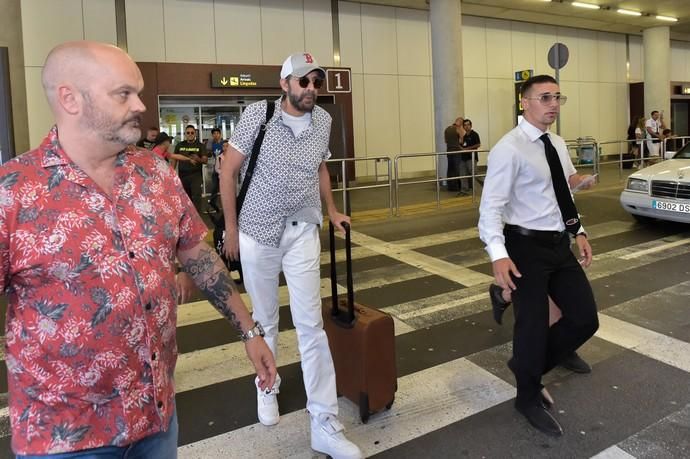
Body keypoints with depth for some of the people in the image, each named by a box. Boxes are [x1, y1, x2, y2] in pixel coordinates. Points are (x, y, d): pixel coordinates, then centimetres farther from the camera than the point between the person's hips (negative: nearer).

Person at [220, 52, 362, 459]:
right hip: (257, 232, -2)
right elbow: (229, 170, -5)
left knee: (311, 324, 0)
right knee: (264, 319, 13)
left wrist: (332, 211, 15)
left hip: (303, 232, 2)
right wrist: (231, 227, -6)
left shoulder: (323, 121, 2)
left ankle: (325, 425, 7)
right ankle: (267, 388, 40)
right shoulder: (257, 114, -9)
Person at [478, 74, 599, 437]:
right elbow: (491, 206, -21)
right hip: (527, 247, -8)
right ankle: (529, 400, 29)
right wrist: (499, 254, -33)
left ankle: (528, 365, 34)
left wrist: (578, 232, 11)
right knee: (533, 324, 4)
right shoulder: (509, 149, -15)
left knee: (585, 318, 11)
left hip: (560, 245, 8)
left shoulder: (557, 144, 11)